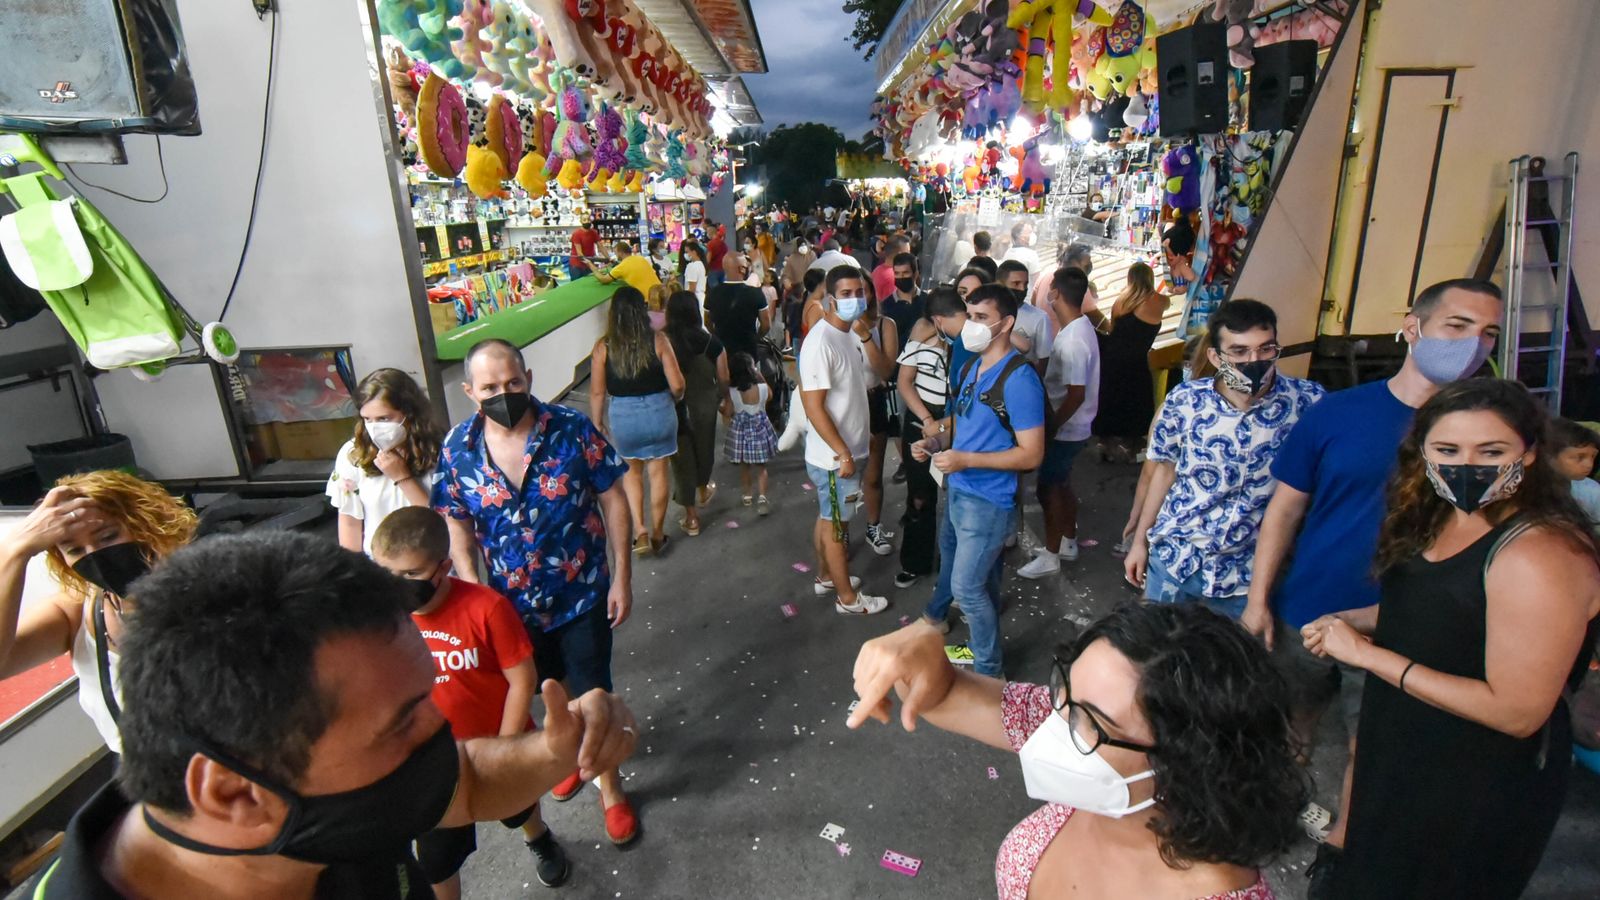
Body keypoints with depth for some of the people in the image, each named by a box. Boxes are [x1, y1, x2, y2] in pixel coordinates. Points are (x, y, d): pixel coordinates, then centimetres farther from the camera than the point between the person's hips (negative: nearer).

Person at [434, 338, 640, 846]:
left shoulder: (573, 430, -18)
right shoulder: (458, 448, -11)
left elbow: (613, 502, -11)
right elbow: (458, 527, -2)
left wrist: (622, 577, -11)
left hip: (583, 594, -2)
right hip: (513, 603, 3)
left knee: (592, 693, 9)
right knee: (553, 686, 24)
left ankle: (610, 787, 34)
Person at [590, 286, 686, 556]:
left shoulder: (603, 346, -8)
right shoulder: (658, 340, -10)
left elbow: (597, 392, -4)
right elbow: (677, 385, -11)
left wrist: (598, 423, 11)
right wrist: (673, 401, 11)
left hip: (622, 415, 1)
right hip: (659, 411, 0)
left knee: (631, 472, 21)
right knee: (658, 473, 14)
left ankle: (640, 530, 11)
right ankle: (657, 535, 26)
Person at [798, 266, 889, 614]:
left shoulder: (850, 333, 6)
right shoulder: (821, 343, -24)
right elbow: (813, 406, -25)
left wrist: (862, 433, 19)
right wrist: (842, 453, -22)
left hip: (848, 448, 9)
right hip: (833, 456, -9)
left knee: (828, 517, 22)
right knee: (836, 524, 7)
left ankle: (826, 576, 40)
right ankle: (848, 597, 22)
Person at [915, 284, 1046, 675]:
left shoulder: (1019, 379, -22)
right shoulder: (968, 367, 4)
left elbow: (1032, 454, -22)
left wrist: (965, 460, -26)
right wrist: (937, 442, -3)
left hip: (988, 501, -8)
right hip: (958, 489, 8)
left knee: (968, 587, 1)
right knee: (950, 558, 28)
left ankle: (989, 671, 22)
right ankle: (936, 615, 54)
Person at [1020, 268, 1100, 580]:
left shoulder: (1072, 340, -27)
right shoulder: (1081, 326, 4)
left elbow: (1076, 395, -28)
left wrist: (1050, 428, -19)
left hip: (1065, 430, -9)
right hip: (1072, 428, 9)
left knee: (1049, 488, 3)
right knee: (1062, 484, 21)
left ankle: (1050, 556, 17)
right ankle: (1068, 543, 37)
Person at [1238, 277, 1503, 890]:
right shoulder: (1336, 414, -9)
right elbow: (1285, 508, -3)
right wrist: (1258, 599, -5)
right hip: (1306, 612, 0)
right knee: (1290, 723, 19)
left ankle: (1340, 844, 38)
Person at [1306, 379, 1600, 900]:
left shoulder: (1541, 555, -28)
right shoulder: (1439, 517, -2)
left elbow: (1518, 711, -29)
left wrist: (1368, 654, -27)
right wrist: (1347, 623, -3)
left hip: (1483, 787, -7)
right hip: (1409, 754, 8)